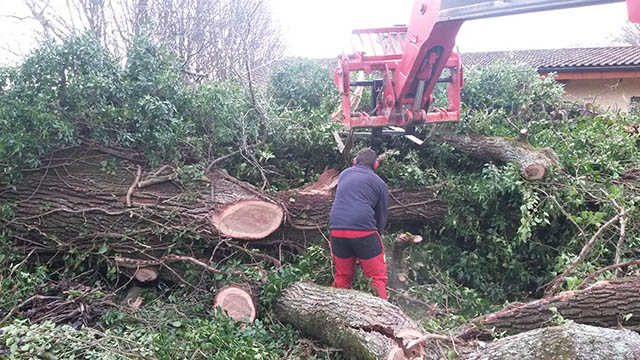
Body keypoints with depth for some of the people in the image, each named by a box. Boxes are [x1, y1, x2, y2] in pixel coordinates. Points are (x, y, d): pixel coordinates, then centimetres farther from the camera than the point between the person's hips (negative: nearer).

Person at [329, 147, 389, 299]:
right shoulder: (379, 183, 10)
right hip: (364, 232, -3)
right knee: (378, 277, 8)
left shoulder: (344, 174, 19)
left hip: (336, 229, 4)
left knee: (342, 276, 19)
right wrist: (377, 238, 25)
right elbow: (381, 216, 12)